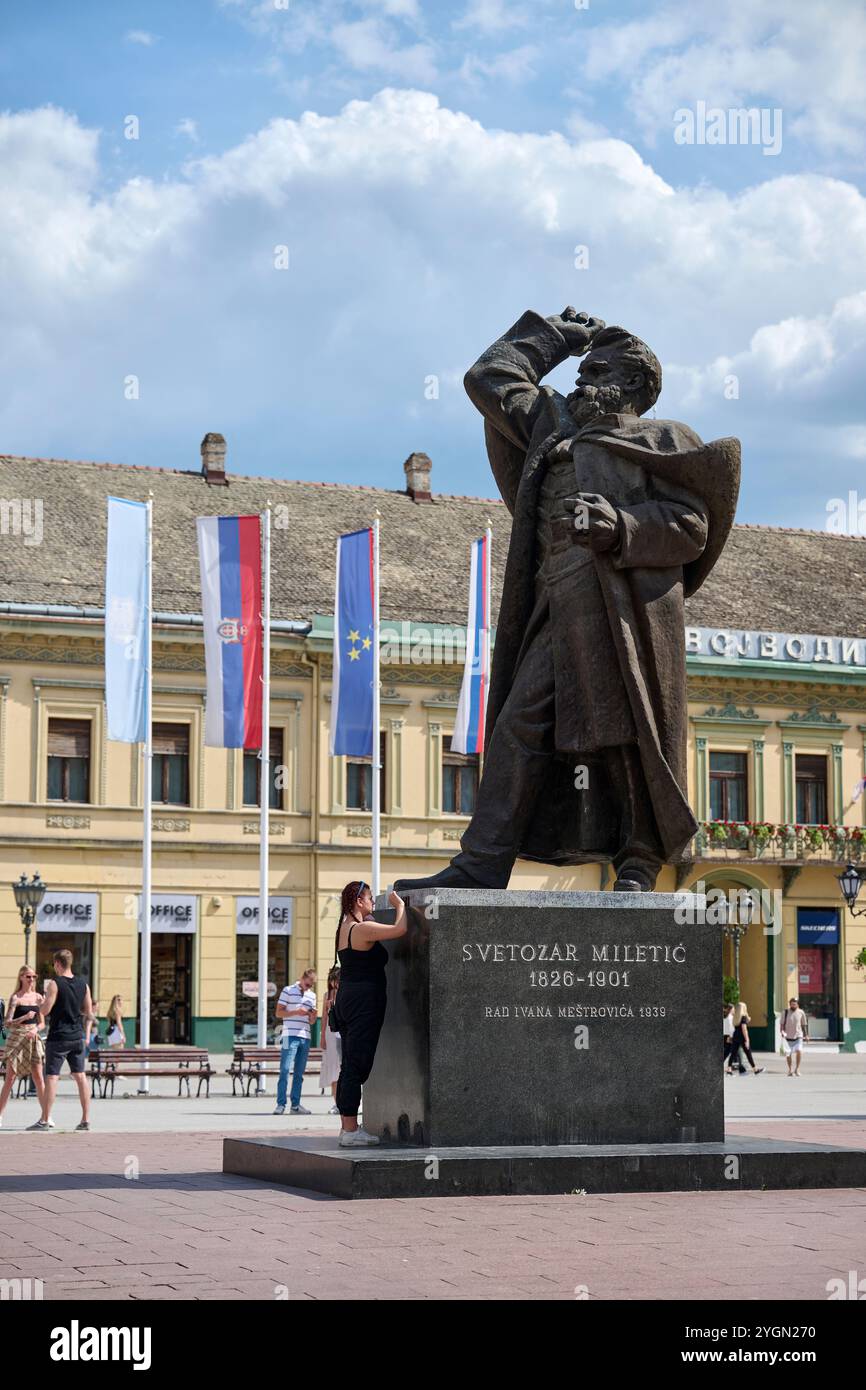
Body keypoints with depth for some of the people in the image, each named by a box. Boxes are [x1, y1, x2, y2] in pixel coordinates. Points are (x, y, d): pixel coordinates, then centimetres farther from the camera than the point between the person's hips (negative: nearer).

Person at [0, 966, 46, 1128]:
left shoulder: (38, 997, 7)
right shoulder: (15, 997, -3)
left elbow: (41, 1022, 11)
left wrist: (35, 1030, -10)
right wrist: (25, 1017, -23)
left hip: (33, 1039, 3)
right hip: (17, 1038, -3)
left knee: (38, 1077, 0)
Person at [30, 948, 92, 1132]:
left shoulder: (55, 984, -11)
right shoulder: (83, 983, 5)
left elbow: (45, 1011, -14)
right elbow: (88, 1011, 10)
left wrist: (41, 1003, 7)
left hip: (58, 1037, -5)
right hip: (77, 1037, 5)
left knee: (51, 1077, -3)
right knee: (80, 1076, 8)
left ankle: (45, 1120, -5)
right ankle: (85, 1119, 7)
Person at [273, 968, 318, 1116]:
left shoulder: (312, 995, 18)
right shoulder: (288, 991, 2)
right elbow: (279, 1013, -2)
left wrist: (313, 1017, -3)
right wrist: (296, 1012, -15)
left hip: (305, 1037, 5)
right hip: (290, 1036, -5)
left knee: (299, 1073, 7)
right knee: (285, 1070, -9)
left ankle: (296, 1105, 10)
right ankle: (281, 1104, -10)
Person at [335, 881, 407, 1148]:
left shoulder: (344, 928, 14)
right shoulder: (363, 928, -14)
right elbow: (400, 930, -22)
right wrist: (400, 905, -4)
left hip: (346, 999, 10)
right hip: (365, 1003, -10)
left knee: (349, 1067, 12)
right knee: (357, 1066, -8)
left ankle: (347, 1127, 15)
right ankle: (350, 1131, -8)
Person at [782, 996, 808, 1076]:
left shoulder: (801, 1013, 2)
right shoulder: (786, 1012, 0)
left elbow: (804, 1025, 11)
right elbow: (782, 1024, 3)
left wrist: (806, 1035, 8)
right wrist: (782, 1031, -14)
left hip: (798, 1036, -1)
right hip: (788, 1036, 1)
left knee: (799, 1050, -20)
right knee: (788, 1053, 4)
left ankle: (797, 1068, -4)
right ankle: (789, 1069, 23)